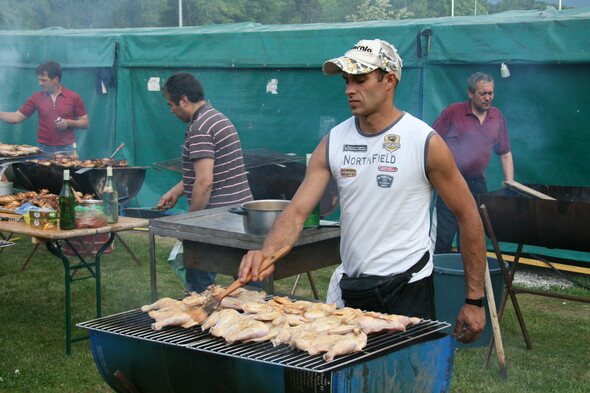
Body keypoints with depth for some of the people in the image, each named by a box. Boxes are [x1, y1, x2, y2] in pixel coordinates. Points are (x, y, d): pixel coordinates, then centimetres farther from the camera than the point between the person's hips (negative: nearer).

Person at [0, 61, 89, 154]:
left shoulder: (74, 97, 1)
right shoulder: (36, 97, 6)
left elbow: (86, 123, 4)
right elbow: (17, 117, 8)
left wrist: (69, 123, -12)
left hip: (66, 150, -2)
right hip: (43, 149, 2)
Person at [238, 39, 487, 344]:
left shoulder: (426, 143, -10)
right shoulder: (333, 142, 2)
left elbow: (469, 218, -5)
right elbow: (297, 210, -4)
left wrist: (474, 301, -5)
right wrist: (268, 252, -26)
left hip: (407, 289, -4)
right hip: (347, 288, 4)